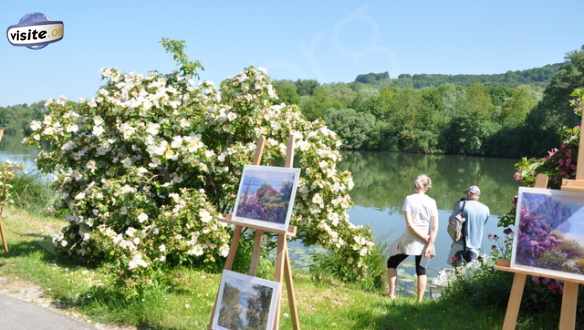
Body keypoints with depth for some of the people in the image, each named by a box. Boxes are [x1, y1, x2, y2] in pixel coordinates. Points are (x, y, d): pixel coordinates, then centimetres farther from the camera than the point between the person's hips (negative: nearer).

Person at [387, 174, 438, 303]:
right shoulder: (432, 202, -2)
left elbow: (409, 225, -17)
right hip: (425, 242, 3)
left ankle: (391, 293, 13)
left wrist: (425, 239, -10)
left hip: (409, 240, -3)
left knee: (392, 262, 17)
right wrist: (430, 244, -8)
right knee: (421, 270, 15)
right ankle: (420, 301, 14)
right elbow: (435, 227, -7)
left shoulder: (409, 199, -11)